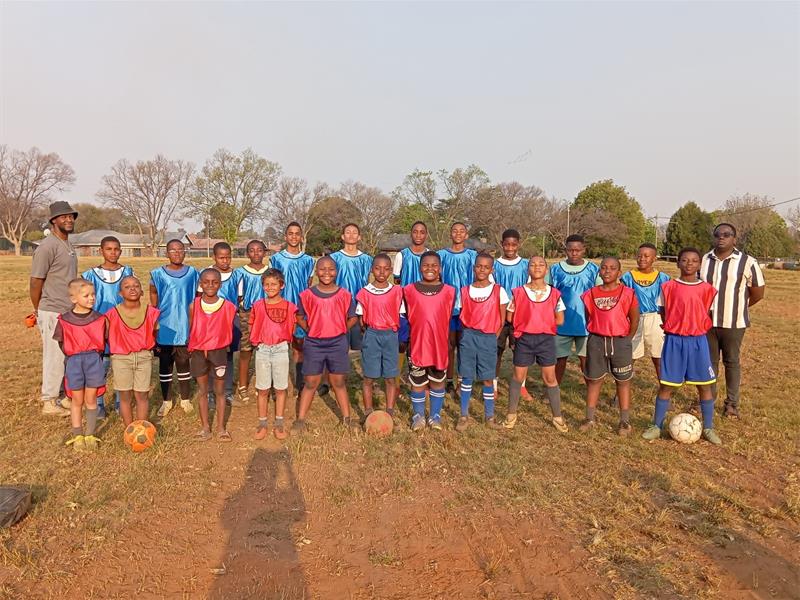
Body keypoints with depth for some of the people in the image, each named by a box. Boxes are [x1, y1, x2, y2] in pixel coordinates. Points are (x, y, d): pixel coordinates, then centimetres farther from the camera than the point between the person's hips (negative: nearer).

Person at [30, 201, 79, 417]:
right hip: (53, 314, -8)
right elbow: (36, 282, -13)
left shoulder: (68, 245, 13)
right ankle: (49, 402, 14)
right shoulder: (47, 246, -14)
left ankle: (61, 397, 28)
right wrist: (40, 313, -4)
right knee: (55, 358, 1)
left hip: (69, 313, 8)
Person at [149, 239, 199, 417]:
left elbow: (195, 301, 8)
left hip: (184, 327, 0)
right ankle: (166, 400, 23)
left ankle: (186, 399, 23)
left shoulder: (192, 273, 2)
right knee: (165, 364, 9)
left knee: (184, 363, 9)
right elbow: (154, 303, 3)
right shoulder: (158, 274, -1)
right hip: (164, 328, 0)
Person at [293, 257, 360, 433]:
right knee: (311, 383, 6)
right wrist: (310, 330, -2)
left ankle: (346, 418, 22)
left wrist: (340, 330, -1)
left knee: (338, 382, 12)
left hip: (337, 343, 1)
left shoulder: (344, 295, -2)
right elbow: (300, 317, 8)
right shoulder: (308, 295, -4)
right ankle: (300, 419, 16)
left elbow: (353, 317, 7)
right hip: (314, 344, 0)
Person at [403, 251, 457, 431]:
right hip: (417, 344, 0)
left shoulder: (449, 291, -2)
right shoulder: (409, 290, -3)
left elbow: (450, 318, 6)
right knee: (417, 382, 11)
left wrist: (449, 341, 7)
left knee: (438, 381, 14)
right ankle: (418, 415, 28)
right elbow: (407, 317, 6)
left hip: (440, 345, 1)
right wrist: (419, 331, 5)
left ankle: (435, 415, 30)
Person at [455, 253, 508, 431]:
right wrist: (467, 334, -1)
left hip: (489, 338, -1)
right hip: (468, 336, 1)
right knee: (466, 377, 6)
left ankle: (489, 416, 19)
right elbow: (462, 316, 8)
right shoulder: (465, 291, 2)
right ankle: (464, 415, 16)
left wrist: (494, 337, -2)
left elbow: (502, 319, 1)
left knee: (488, 378, 6)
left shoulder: (499, 291, -2)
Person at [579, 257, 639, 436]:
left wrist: (625, 340, 3)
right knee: (593, 380, 9)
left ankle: (624, 421, 17)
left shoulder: (627, 293, -6)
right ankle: (590, 418, 20)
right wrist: (596, 336, 3)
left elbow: (634, 320, 1)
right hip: (596, 342, 2)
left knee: (623, 381, 8)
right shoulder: (591, 294, 0)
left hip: (620, 342, -2)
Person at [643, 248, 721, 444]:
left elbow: (708, 315, 10)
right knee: (666, 385, 3)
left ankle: (708, 428, 22)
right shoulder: (669, 287, -2)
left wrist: (698, 329, 2)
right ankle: (656, 426, 14)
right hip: (674, 340, -1)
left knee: (705, 385, 6)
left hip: (698, 341, 1)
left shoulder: (707, 289, 1)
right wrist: (673, 328, 0)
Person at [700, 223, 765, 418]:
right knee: (709, 361, 11)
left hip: (733, 323, -3)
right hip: (707, 321, 3)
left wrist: (737, 308, 6)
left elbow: (758, 293, 1)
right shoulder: (703, 260, 6)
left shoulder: (747, 262, -5)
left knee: (732, 362, 8)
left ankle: (732, 403, 18)